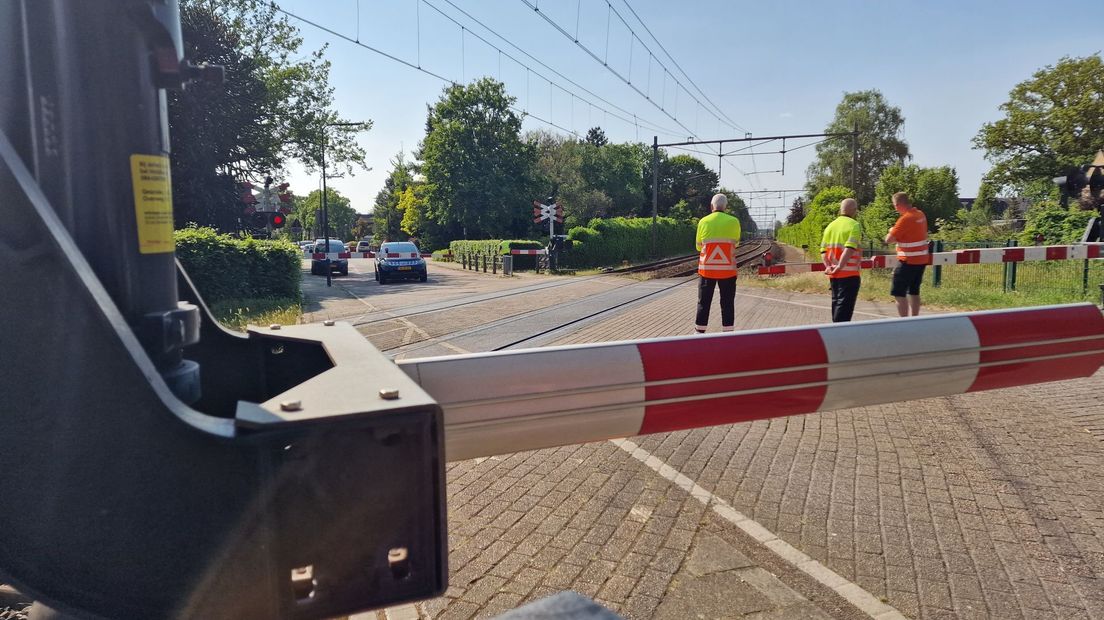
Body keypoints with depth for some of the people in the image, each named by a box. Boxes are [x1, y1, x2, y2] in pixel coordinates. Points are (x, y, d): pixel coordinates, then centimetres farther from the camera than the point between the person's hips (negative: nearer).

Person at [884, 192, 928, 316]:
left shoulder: (905, 219, -19)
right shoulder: (920, 214, 8)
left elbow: (889, 239, -19)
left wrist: (891, 231, 2)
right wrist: (898, 237, 6)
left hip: (909, 261, -9)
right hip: (922, 259, 9)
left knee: (898, 293, -3)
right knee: (914, 292, 16)